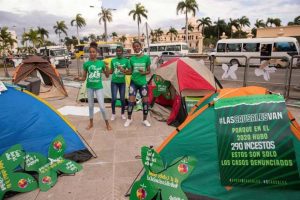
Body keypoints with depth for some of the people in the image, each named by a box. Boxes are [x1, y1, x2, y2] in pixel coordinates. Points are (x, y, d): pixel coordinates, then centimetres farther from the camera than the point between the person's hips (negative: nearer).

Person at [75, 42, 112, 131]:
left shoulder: (101, 63, -4)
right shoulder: (86, 64, -4)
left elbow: (107, 75, 4)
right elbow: (84, 78, 0)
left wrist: (107, 68, -13)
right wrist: (78, 78, -21)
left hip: (99, 87, -1)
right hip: (89, 87, 1)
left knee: (102, 107, -5)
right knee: (90, 106, 14)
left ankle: (107, 123, 13)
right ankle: (91, 123, 31)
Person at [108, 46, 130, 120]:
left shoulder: (126, 60, -2)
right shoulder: (113, 60, 4)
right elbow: (111, 71, 11)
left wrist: (124, 71, -21)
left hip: (122, 82, 0)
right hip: (114, 82, 1)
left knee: (122, 98, 5)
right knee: (114, 98, -4)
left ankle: (122, 114, 23)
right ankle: (113, 114, 14)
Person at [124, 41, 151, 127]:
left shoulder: (146, 58, -3)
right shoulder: (132, 59, 2)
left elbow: (149, 71, 2)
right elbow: (130, 72, 6)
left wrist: (144, 72, -19)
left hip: (143, 83, 0)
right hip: (133, 82, 1)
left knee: (145, 101, 4)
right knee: (131, 101, -2)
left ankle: (145, 120, 21)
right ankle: (129, 119, 17)